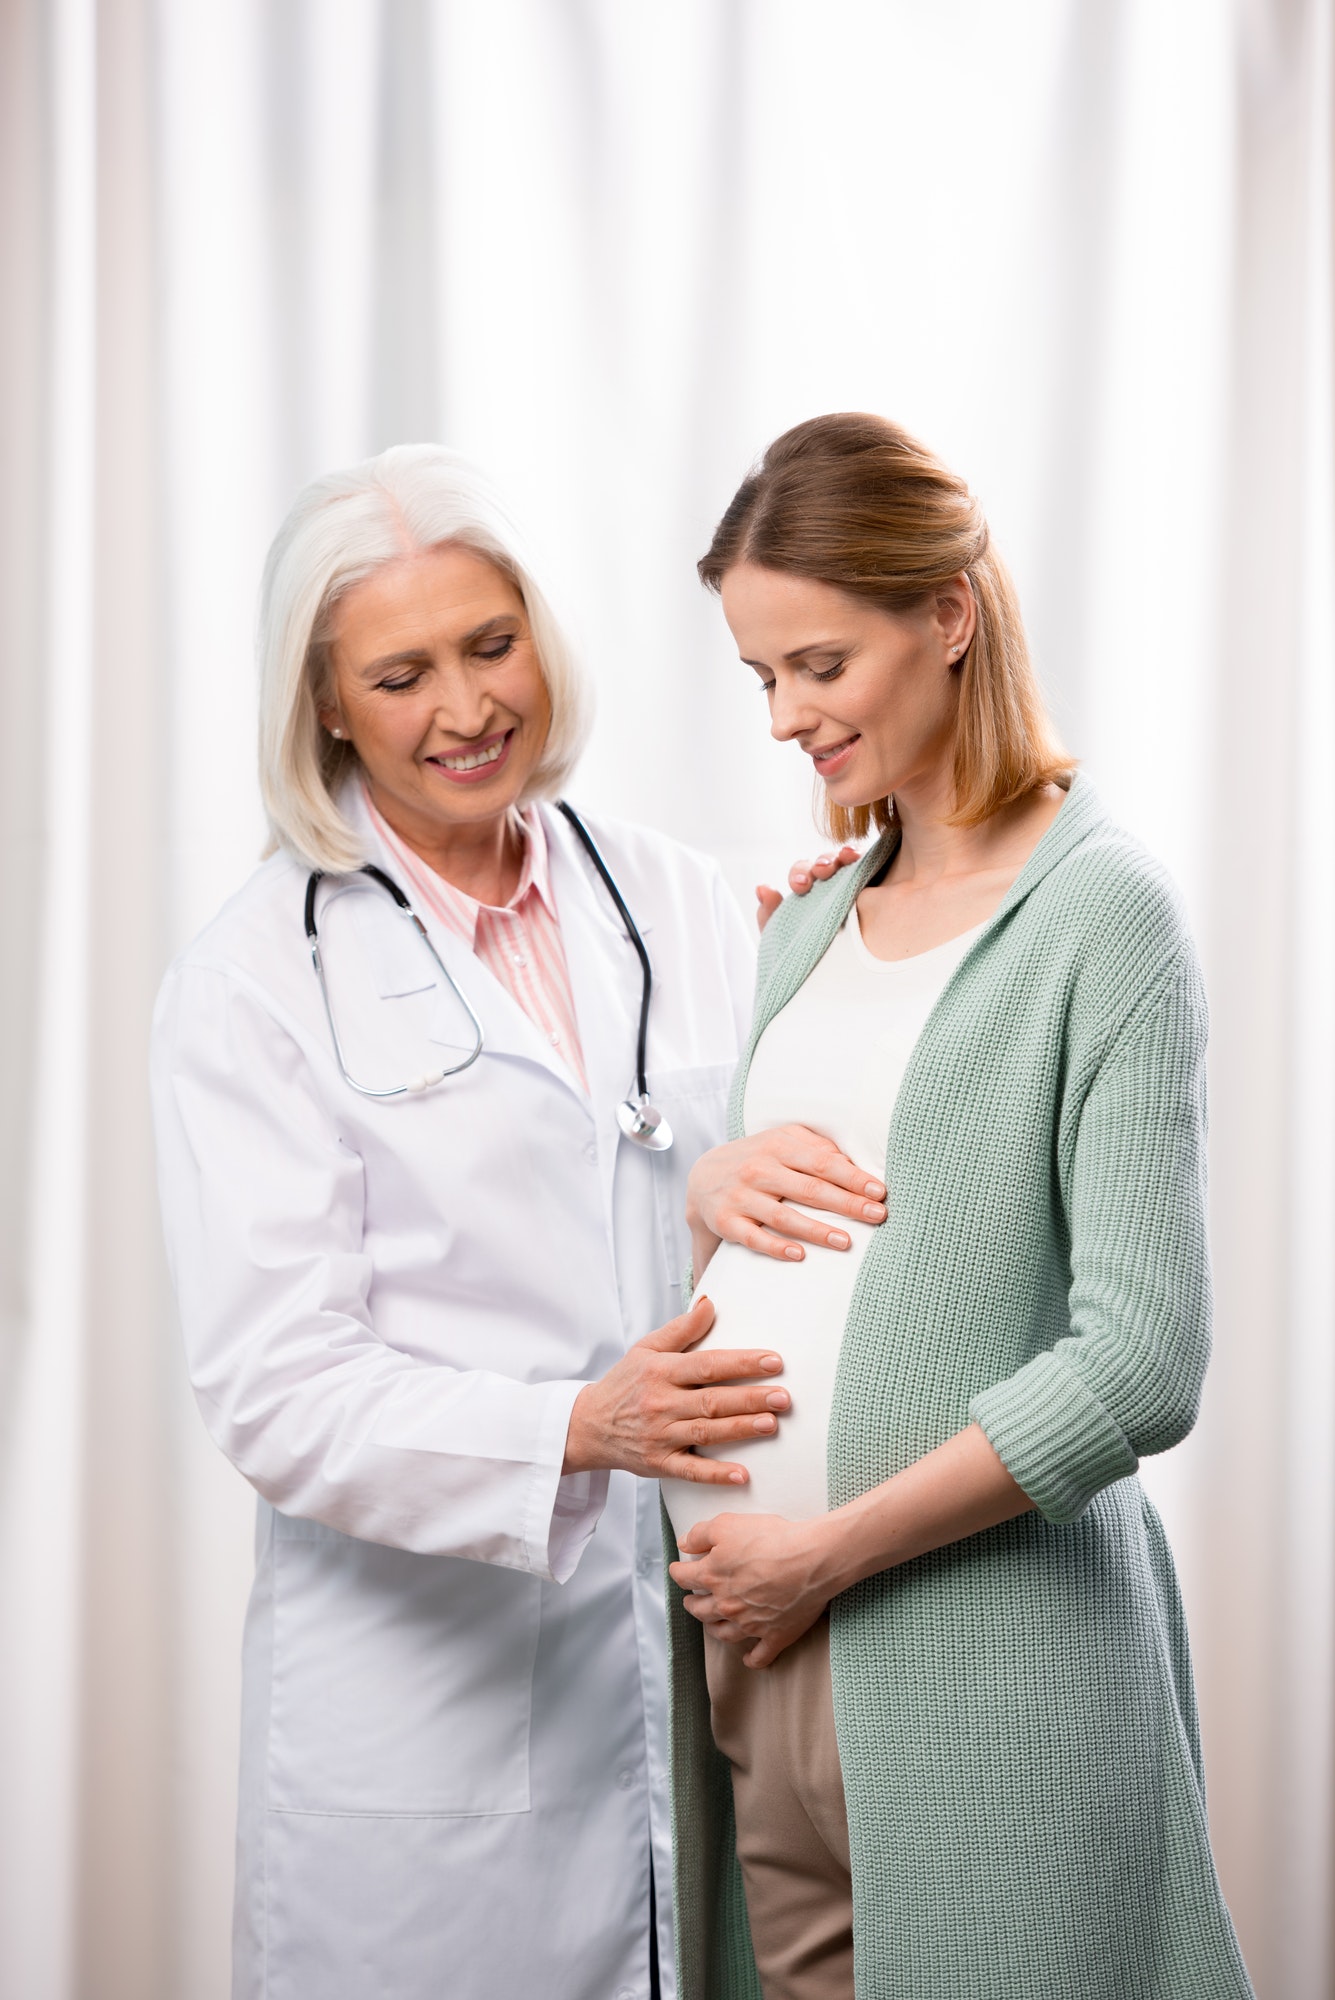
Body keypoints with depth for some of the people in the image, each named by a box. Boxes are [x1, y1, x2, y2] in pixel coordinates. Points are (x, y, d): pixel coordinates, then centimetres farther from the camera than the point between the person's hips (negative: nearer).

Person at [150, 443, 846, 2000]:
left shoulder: (677, 906, 8)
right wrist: (577, 1429, -24)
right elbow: (274, 1388, -11)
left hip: (695, 1651, 4)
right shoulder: (253, 983, -5)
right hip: (423, 1688, -3)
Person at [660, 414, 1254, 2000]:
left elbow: (1143, 1363, -15)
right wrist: (705, 1191, -1)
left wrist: (828, 1547, -14)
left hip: (974, 1650, -6)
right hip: (743, 1644, 6)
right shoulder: (812, 919, 14)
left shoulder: (1100, 915, -8)